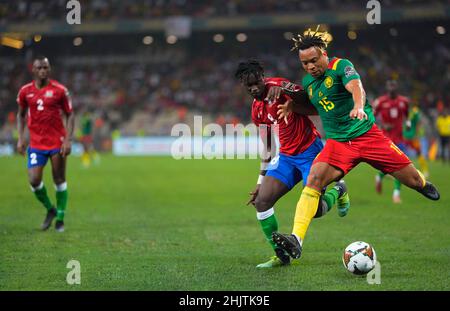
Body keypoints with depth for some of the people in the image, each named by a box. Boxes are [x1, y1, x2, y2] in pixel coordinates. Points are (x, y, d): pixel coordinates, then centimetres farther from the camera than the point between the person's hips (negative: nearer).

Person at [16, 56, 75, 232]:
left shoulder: (59, 90, -4)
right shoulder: (25, 91, 3)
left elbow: (70, 115, 1)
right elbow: (21, 115, 16)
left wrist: (68, 140, -9)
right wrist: (21, 138, 6)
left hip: (58, 143, -2)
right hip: (36, 143, 2)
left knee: (59, 180, 3)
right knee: (34, 180, -10)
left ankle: (60, 218, 19)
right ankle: (50, 209, 16)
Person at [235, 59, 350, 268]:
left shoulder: (280, 87, -13)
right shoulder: (257, 110, 10)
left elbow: (313, 108, -21)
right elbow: (268, 146, 19)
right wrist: (261, 181, 20)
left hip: (310, 151, -7)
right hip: (286, 156, 7)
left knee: (315, 209, -13)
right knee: (261, 202, -8)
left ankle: (338, 191, 23)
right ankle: (281, 255, 4)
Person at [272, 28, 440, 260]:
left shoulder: (341, 66, -10)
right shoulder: (308, 81, 9)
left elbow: (356, 87, -30)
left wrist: (358, 107, -52)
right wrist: (292, 106, 8)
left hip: (367, 134, -3)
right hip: (337, 143, 4)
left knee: (415, 181, 1)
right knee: (314, 178, -25)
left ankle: (426, 187, 41)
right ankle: (296, 239, -34)